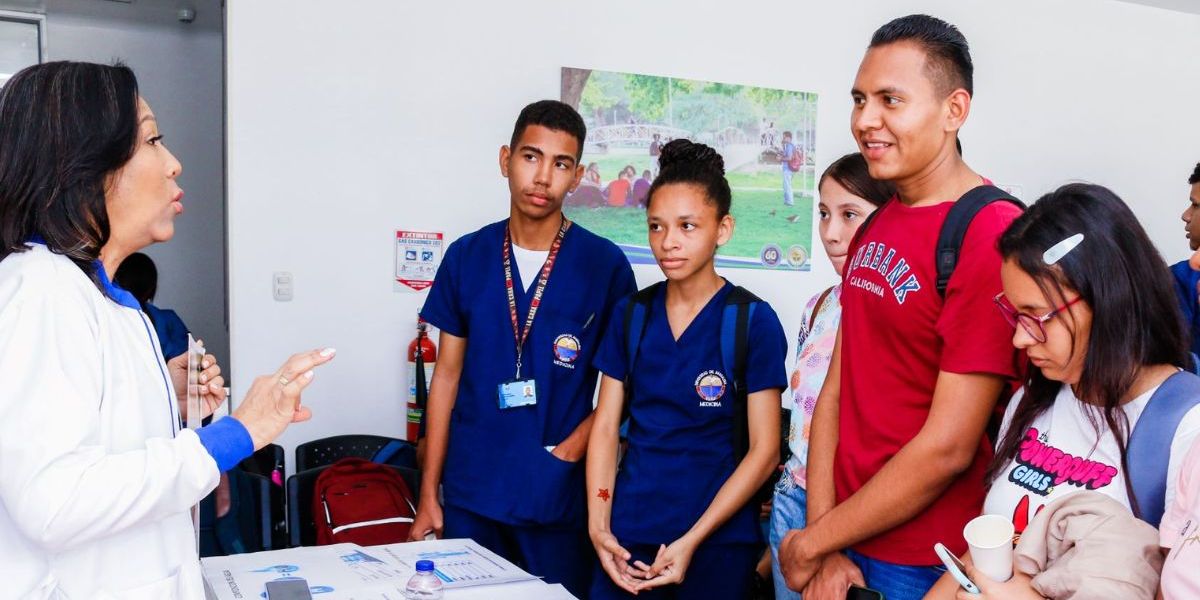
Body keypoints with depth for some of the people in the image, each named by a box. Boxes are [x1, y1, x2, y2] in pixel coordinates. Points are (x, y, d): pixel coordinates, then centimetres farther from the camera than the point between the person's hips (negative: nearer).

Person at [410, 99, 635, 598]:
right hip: (470, 495, 2)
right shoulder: (466, 256, 2)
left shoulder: (604, 265, -6)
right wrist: (428, 493, 5)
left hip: (559, 500, -2)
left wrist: (571, 449, -15)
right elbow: (448, 375, 6)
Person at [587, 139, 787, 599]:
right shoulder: (630, 314, 4)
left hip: (717, 543, -3)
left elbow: (764, 450, -9)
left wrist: (691, 541, -13)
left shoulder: (754, 322, -8)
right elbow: (606, 425, 4)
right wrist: (598, 525, -6)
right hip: (627, 535, 3)